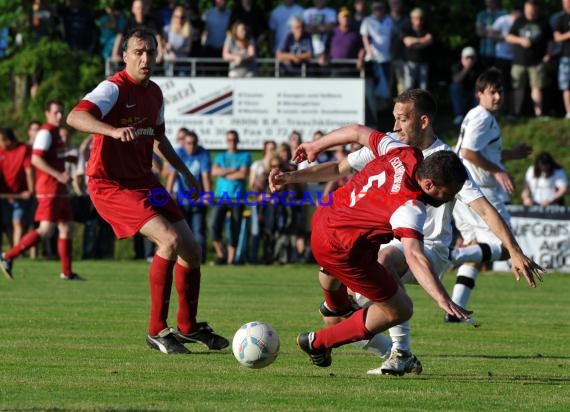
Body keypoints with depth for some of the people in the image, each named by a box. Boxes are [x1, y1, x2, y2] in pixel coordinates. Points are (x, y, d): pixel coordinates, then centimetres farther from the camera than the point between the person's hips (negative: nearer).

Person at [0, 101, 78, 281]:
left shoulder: (55, 132, 19)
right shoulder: (46, 132, -11)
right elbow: (36, 159, -21)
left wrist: (66, 158, 16)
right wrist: (58, 175, -26)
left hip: (60, 190, 10)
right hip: (49, 190, -10)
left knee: (67, 228, 9)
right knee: (46, 230, -16)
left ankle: (67, 272, 13)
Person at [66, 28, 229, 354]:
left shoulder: (154, 93, 10)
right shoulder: (115, 88, -17)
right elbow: (75, 117, -34)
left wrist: (185, 172, 28)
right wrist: (114, 130, -50)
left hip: (144, 181, 9)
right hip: (111, 184, -9)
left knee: (192, 249, 8)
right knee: (170, 239, -24)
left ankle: (188, 327, 27)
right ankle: (158, 331, -15)